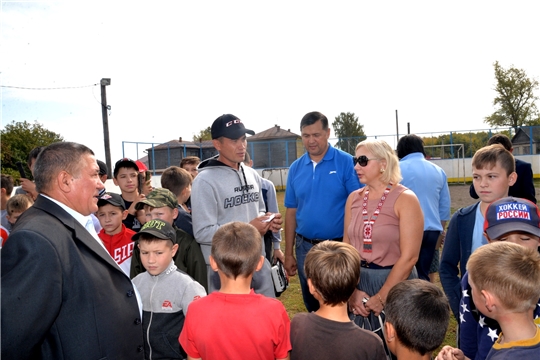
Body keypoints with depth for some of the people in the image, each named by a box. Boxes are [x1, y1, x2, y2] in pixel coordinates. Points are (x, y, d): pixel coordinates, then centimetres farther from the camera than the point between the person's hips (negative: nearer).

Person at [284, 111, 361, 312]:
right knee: (312, 307, 19)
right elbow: (291, 212, 7)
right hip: (305, 248, 4)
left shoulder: (346, 162, -9)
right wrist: (289, 253, 7)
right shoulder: (295, 168, 3)